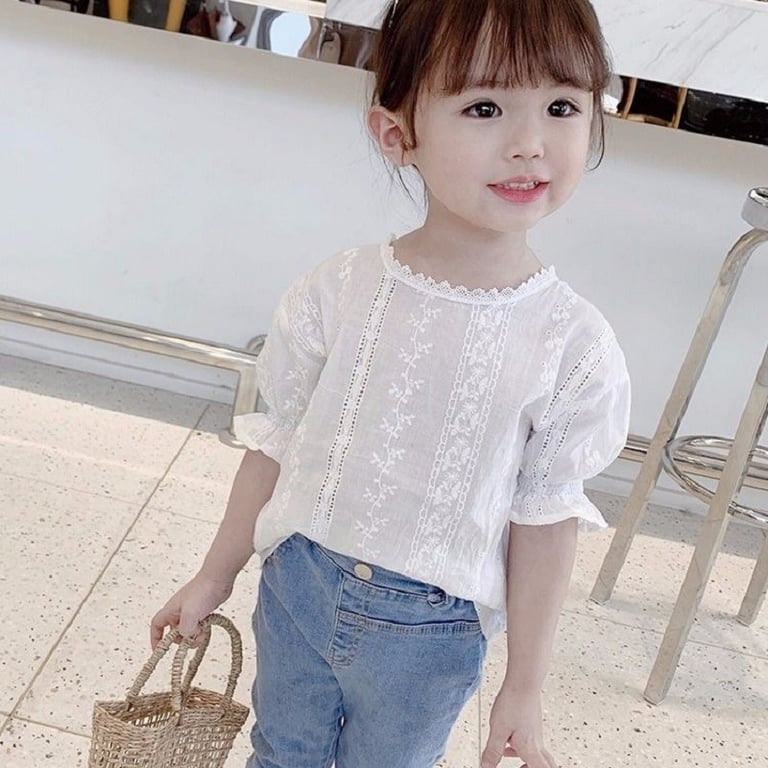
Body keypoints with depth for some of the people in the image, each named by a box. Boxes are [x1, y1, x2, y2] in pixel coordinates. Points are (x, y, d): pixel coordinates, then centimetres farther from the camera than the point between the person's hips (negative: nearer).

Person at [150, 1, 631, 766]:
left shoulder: (575, 345, -17)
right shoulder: (335, 293, -13)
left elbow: (545, 519, -9)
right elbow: (276, 447, -1)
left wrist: (523, 688, -4)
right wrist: (215, 576, 8)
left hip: (431, 630, -1)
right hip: (298, 584, 2)